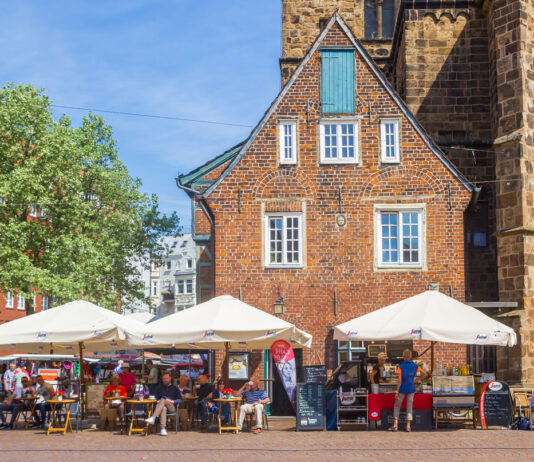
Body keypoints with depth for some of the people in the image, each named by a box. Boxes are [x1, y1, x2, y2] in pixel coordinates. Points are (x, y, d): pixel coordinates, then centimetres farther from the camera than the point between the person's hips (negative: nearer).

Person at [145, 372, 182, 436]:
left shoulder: (175, 388, 22)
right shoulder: (159, 388, 31)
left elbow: (180, 400, 11)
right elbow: (156, 398, 21)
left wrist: (172, 401, -6)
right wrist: (158, 401, -2)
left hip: (172, 407, -1)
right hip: (161, 406, 1)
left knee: (163, 400, -36)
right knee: (163, 408, -39)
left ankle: (153, 418, -51)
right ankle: (163, 428, -54)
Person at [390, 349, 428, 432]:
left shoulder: (400, 366, -10)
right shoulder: (415, 366, 0)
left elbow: (399, 380, -15)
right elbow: (424, 374, 6)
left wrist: (396, 392, -13)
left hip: (402, 389, -2)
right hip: (411, 389, 3)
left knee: (397, 406, 10)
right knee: (409, 407, 10)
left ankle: (395, 425, 3)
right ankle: (408, 426, 6)